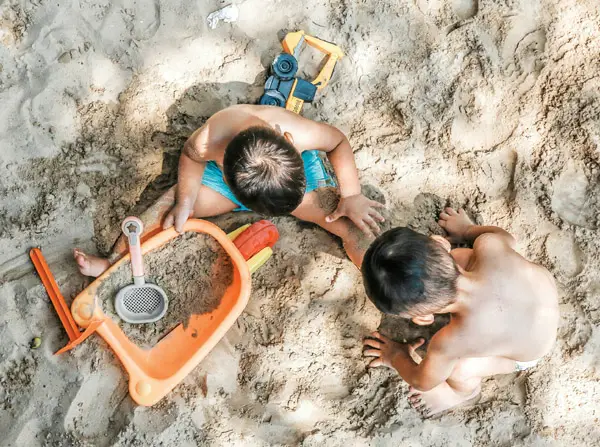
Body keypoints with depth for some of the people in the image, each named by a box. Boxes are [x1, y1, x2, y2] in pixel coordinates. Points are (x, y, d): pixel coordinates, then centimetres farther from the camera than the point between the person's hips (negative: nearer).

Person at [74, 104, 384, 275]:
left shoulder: (302, 133, -43)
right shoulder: (209, 141, -40)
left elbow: (338, 141, -19)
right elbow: (191, 156, -13)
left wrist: (351, 195, -24)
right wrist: (184, 201, -19)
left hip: (298, 162, 0)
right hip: (226, 171, 1)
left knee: (341, 215, -20)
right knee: (171, 205, -10)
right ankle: (114, 263, 7)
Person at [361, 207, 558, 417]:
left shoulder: (452, 341, -42)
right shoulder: (489, 246, -36)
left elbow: (423, 382, -17)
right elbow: (506, 237, -7)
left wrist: (396, 357, 3)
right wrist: (468, 230, 13)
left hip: (525, 354, -4)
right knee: (458, 256, -1)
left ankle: (465, 390, 22)